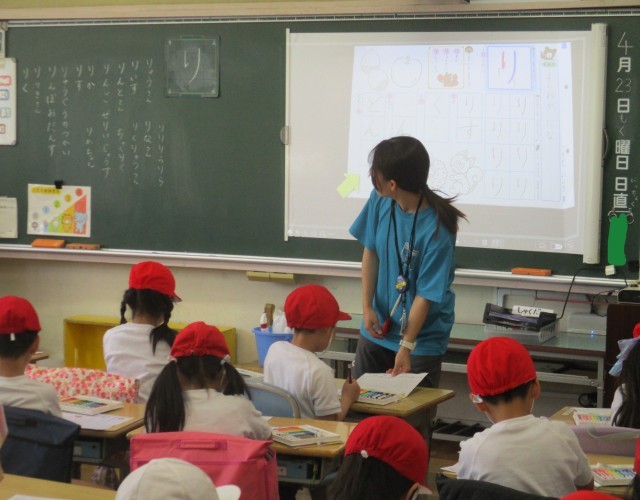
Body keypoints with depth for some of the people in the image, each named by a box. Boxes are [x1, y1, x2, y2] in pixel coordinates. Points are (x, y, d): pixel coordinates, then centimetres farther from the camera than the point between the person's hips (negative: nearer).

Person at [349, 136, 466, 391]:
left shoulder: (437, 229, -26)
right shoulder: (380, 200, -10)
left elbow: (427, 294, -22)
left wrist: (406, 346, -22)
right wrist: (367, 307, -6)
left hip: (422, 339, -5)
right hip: (378, 330, 5)